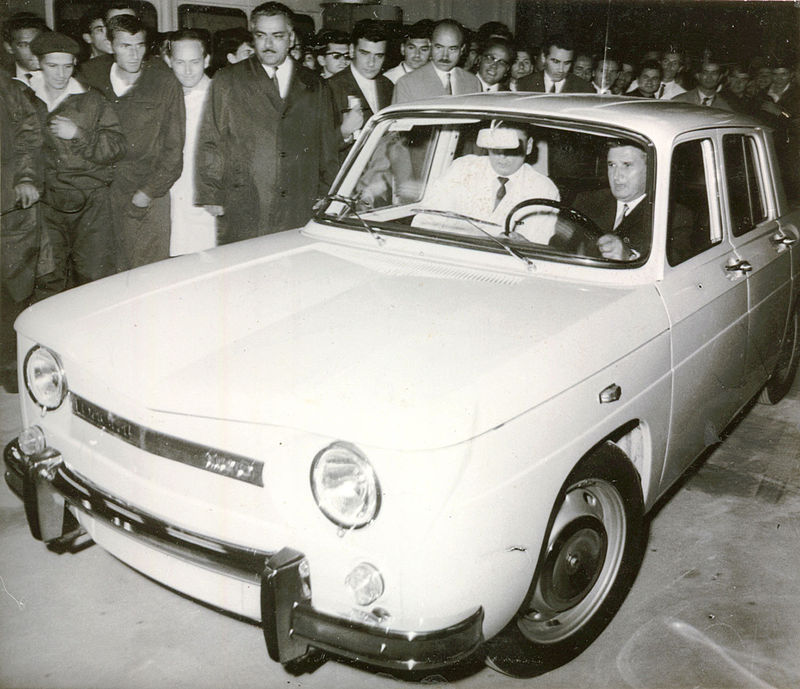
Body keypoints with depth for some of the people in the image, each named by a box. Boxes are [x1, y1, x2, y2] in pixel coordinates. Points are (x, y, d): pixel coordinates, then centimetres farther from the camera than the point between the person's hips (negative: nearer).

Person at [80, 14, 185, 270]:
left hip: (149, 197, -3)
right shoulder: (91, 76, 4)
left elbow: (173, 147, -3)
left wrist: (149, 191, -8)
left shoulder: (165, 83, -4)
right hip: (100, 193, 3)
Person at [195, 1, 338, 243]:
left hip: (301, 215, 1)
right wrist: (212, 196, -2)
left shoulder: (315, 87, 14)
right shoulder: (227, 82, 10)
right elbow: (209, 144, 7)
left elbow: (328, 150, 15)